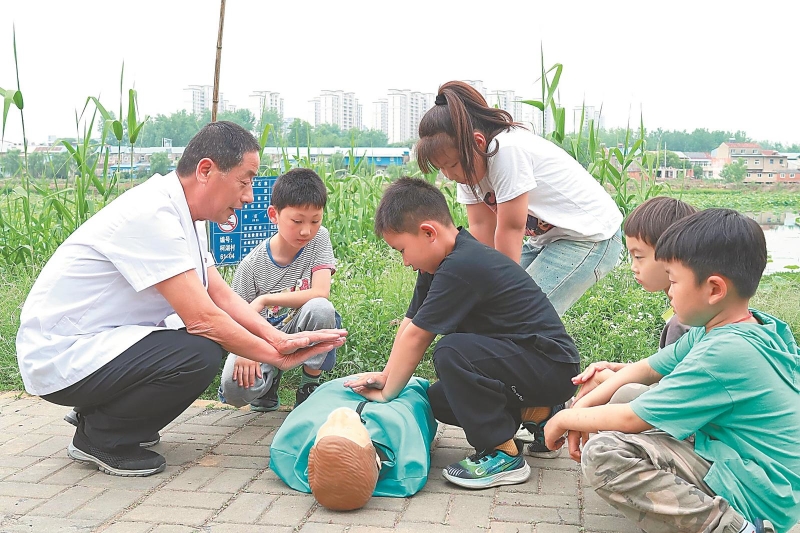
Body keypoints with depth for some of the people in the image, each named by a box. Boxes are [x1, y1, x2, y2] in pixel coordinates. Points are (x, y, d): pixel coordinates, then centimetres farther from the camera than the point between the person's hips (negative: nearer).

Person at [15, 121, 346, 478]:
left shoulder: (180, 214, 5)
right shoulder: (152, 214, -25)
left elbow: (221, 296, 2)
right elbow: (202, 319, -27)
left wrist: (279, 339, -11)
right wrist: (278, 357, -16)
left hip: (94, 342, 10)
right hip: (60, 358, -10)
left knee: (216, 338, 4)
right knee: (200, 355, -26)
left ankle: (99, 411, 11)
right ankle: (98, 438, -4)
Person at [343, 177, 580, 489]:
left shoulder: (461, 268, -25)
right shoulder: (439, 264, 6)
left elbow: (416, 337, -20)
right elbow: (409, 324, 9)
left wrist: (387, 392, -10)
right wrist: (386, 376, 4)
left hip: (553, 367, -11)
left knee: (451, 352, -29)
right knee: (439, 401, 10)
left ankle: (503, 456, -16)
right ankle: (533, 413, 16)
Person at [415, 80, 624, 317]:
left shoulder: (507, 150, -28)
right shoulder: (469, 163, -3)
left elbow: (510, 229, -24)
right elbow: (481, 228, -5)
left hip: (591, 237, -9)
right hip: (546, 238, 9)